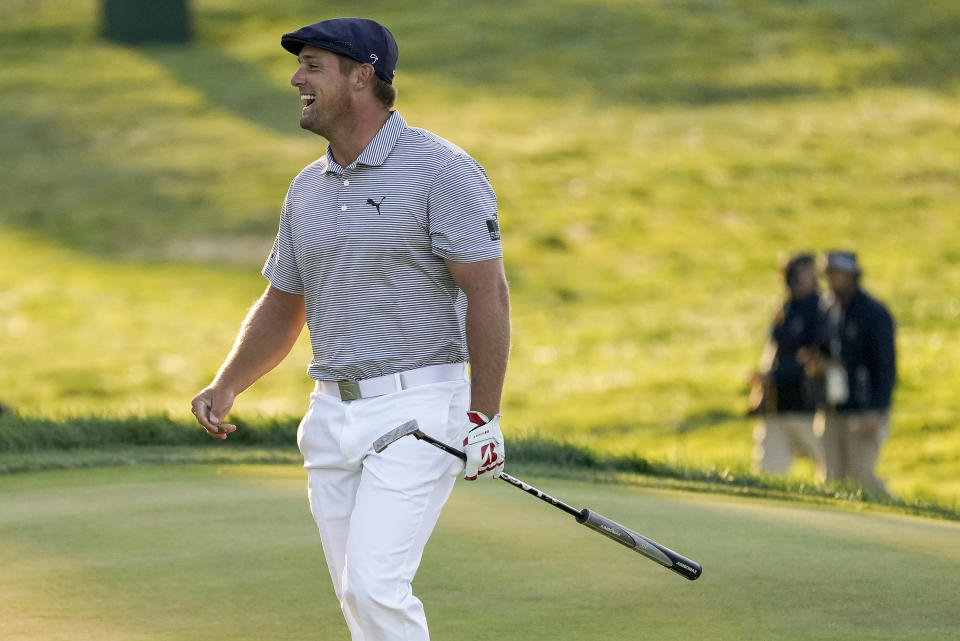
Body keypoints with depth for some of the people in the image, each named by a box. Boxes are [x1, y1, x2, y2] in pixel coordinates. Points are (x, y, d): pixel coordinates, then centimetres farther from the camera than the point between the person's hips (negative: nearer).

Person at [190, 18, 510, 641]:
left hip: (418, 407, -7)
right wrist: (224, 390, 8)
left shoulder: (441, 169, -9)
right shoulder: (307, 190, 14)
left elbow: (487, 292, -11)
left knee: (375, 585, -17)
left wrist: (485, 415, -15)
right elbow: (282, 307, 22)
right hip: (334, 416, 7)